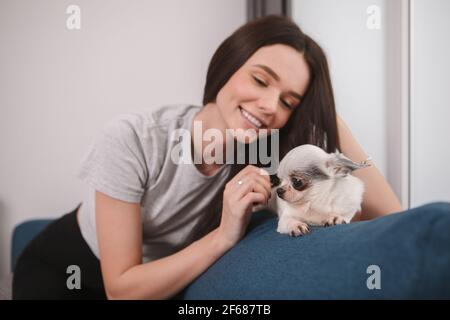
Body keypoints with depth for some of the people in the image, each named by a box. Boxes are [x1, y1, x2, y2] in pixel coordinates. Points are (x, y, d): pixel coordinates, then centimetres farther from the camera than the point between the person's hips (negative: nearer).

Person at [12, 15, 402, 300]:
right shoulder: (133, 139, -33)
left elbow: (390, 217, -26)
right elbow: (122, 289, -29)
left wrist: (329, 116, -34)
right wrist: (223, 236, -40)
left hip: (158, 278, 3)